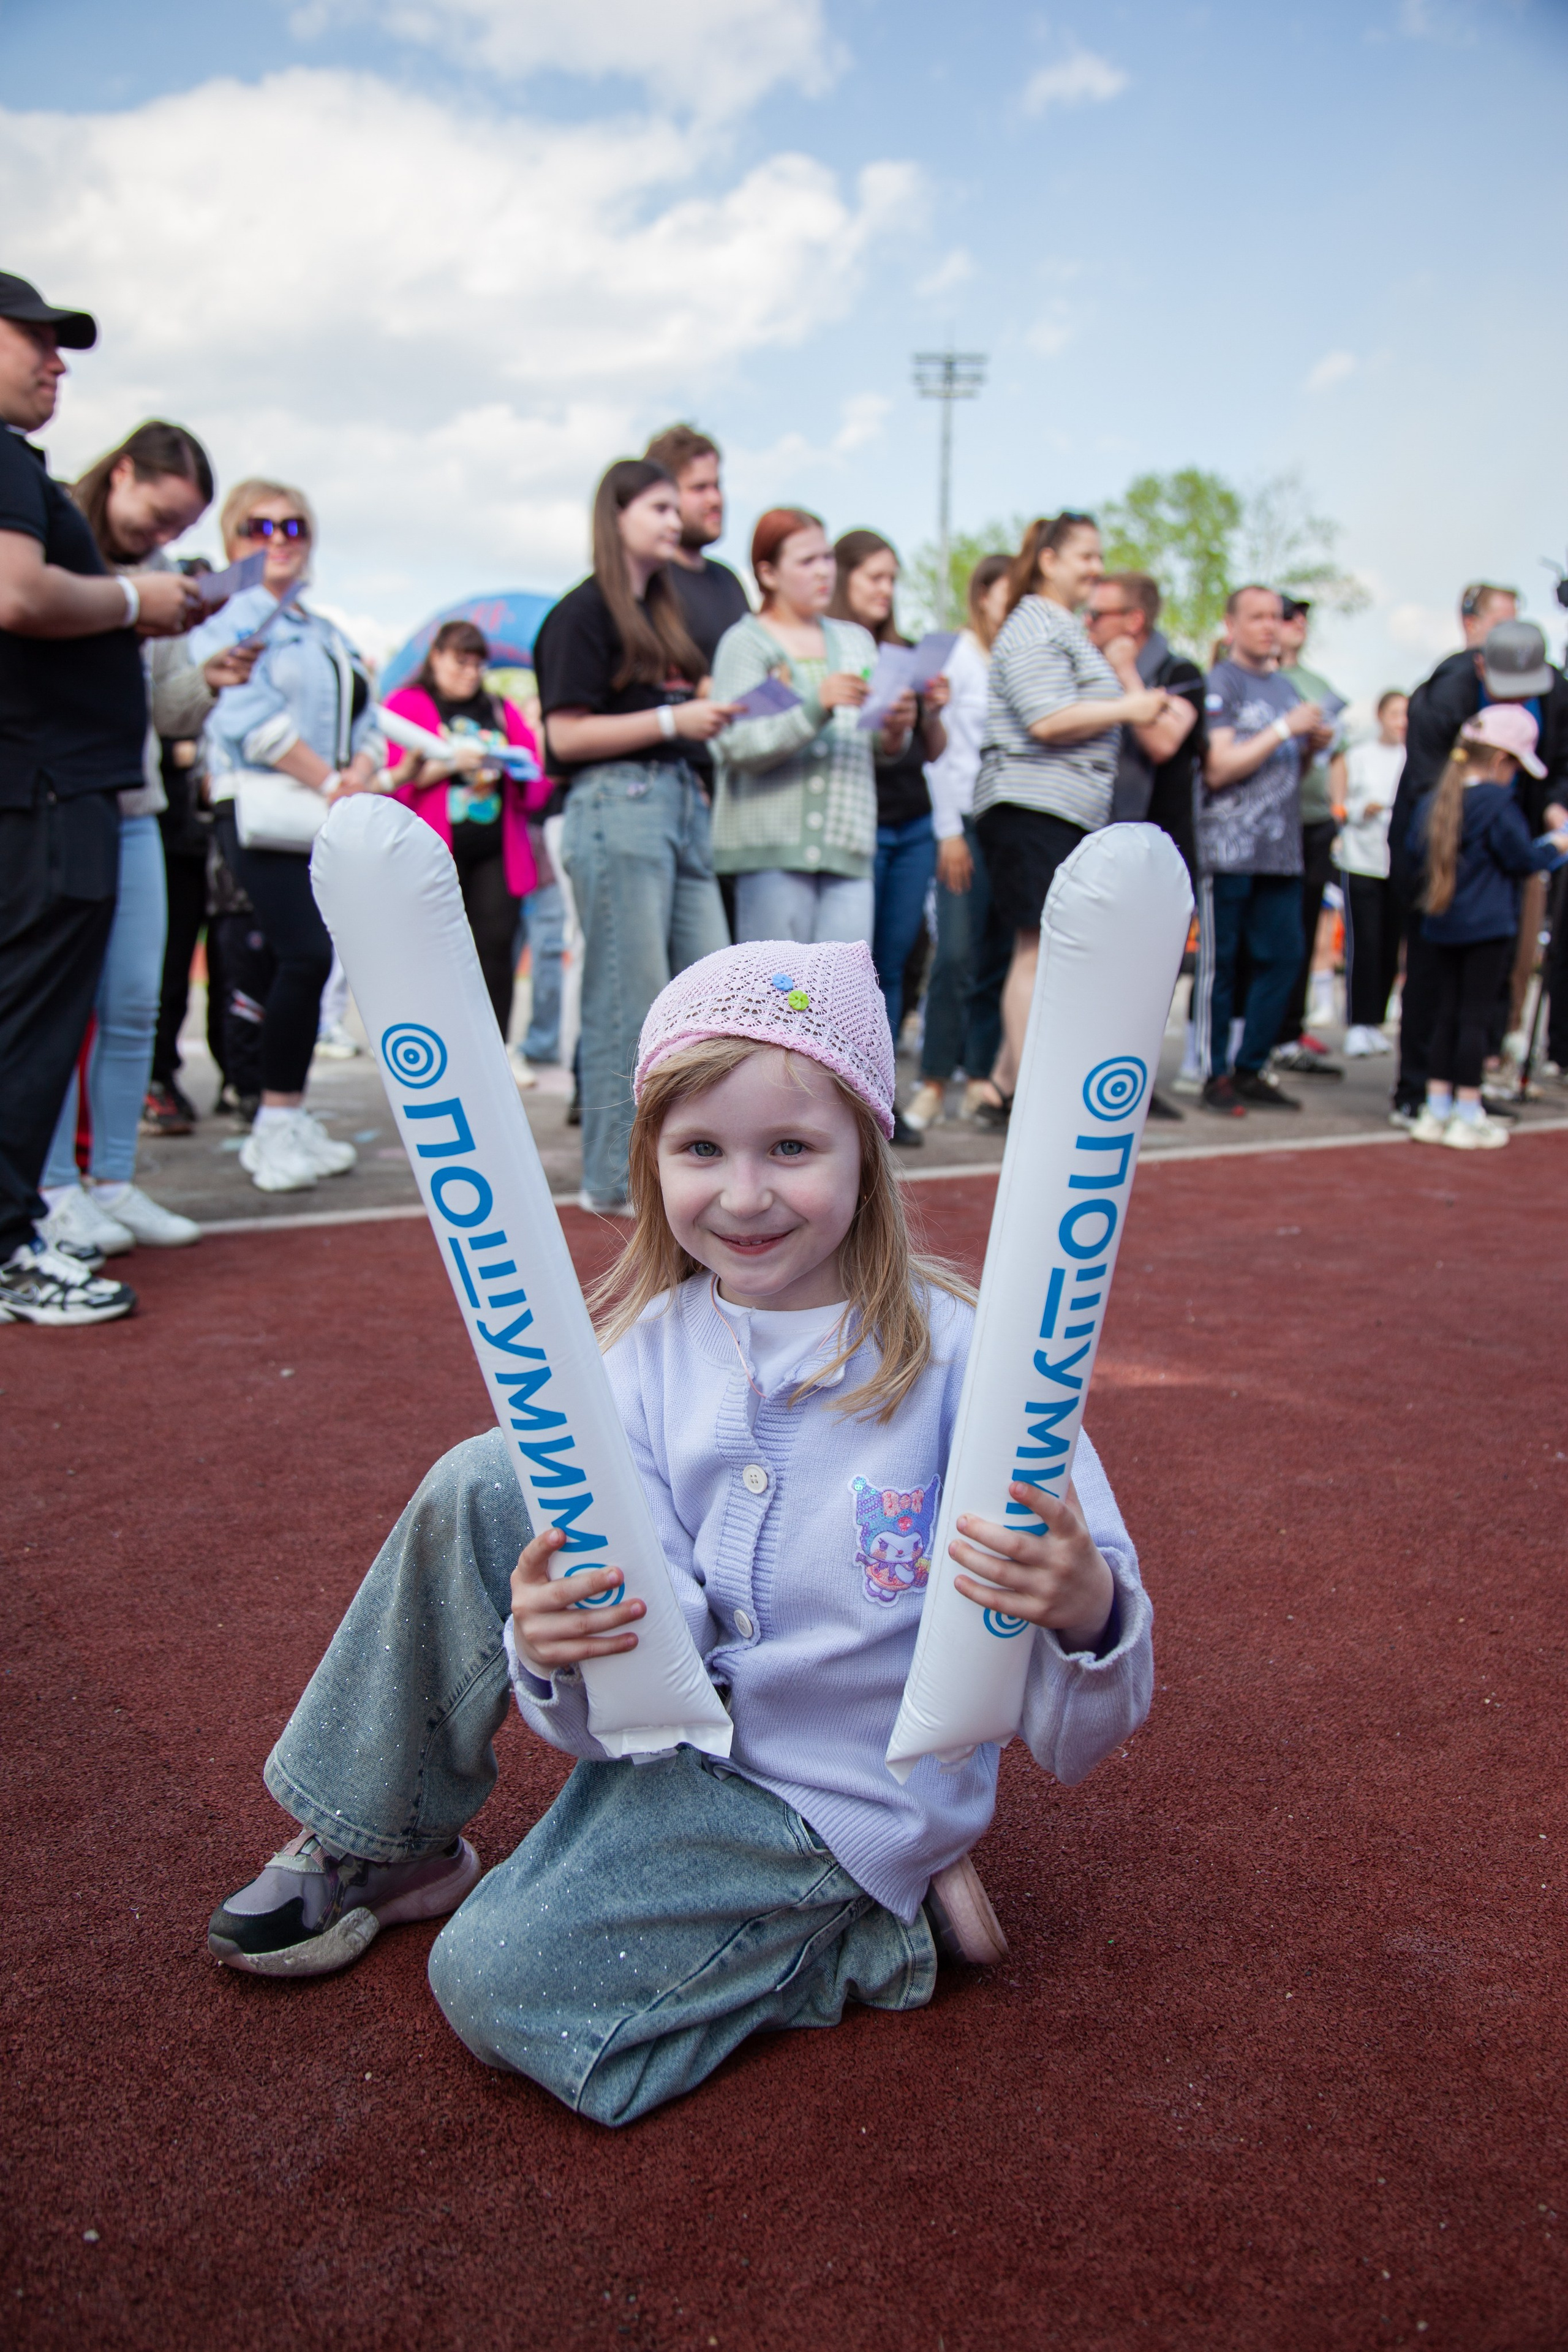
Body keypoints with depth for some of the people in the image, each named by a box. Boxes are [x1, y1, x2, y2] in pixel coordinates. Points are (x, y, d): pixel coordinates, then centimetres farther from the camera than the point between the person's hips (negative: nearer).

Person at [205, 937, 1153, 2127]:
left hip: (838, 1792, -4)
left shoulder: (955, 1352, -22)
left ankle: (870, 1913, 4)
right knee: (479, 1487, -12)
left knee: (498, 1985, -14)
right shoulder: (648, 1351, -9)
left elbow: (1076, 1739, -21)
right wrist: (560, 1657, -35)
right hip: (675, 1719, 4)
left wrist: (1088, 1612, -43)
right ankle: (376, 1845, 6)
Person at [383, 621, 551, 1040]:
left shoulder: (502, 712, 21)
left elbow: (538, 788, 19)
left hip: (496, 850, 3)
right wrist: (450, 763, -13)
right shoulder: (407, 704, 9)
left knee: (496, 948, -5)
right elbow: (393, 779, -3)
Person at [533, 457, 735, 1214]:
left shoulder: (662, 612, 22)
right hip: (616, 806, -9)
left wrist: (713, 715, 9)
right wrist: (672, 720, -14)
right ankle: (615, 1178, 3)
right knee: (628, 999, -6)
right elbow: (566, 735, -11)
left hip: (680, 801, 9)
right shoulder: (583, 613, -3)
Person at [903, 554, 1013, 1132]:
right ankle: (933, 1082, 0)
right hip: (969, 821, -4)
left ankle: (981, 1076, 13)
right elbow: (938, 743, -2)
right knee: (957, 955, -9)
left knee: (1000, 956, 5)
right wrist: (949, 830, -7)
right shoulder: (957, 656, 2)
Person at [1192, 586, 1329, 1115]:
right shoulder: (1220, 683, -3)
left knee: (1283, 957, 4)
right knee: (1219, 963, -1)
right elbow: (1219, 768, -13)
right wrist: (1284, 729, -14)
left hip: (1281, 849, 7)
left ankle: (1250, 1070, 14)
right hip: (1228, 847, -7)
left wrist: (1314, 745, 6)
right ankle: (1215, 1076, 6)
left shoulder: (1284, 687, 19)